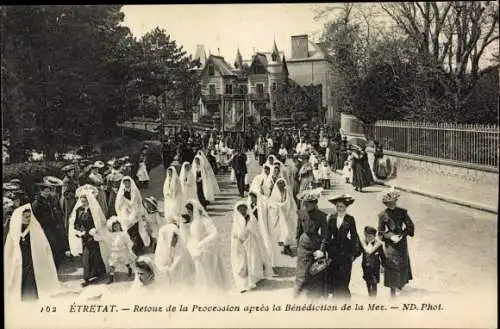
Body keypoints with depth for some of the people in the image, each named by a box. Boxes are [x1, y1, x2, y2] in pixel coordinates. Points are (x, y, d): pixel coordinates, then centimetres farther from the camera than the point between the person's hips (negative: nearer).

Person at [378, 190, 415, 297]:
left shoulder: (402, 212, -3)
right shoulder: (383, 215, -7)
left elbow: (410, 226, -1)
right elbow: (380, 232, -3)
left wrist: (402, 235, -14)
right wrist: (390, 236, -19)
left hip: (402, 242, 2)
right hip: (390, 244, -2)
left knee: (403, 263, 11)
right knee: (392, 265, -3)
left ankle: (400, 283, 35)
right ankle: (393, 291, 5)